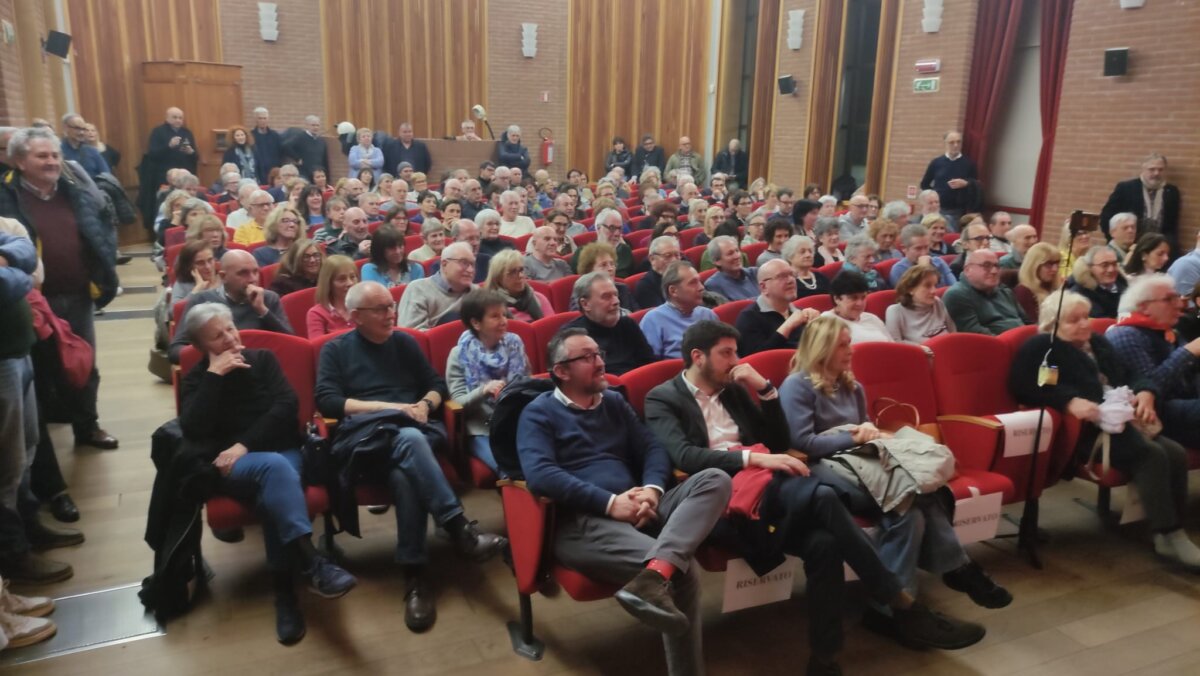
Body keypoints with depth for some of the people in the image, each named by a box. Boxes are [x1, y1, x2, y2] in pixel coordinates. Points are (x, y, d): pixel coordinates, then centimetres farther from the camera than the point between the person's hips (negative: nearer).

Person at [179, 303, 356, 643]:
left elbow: (287, 405, -3)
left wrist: (245, 444, -12)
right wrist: (215, 376, -10)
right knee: (273, 467, -37)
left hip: (282, 451, 1)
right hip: (230, 464, -1)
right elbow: (193, 429, -8)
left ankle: (283, 588, -32)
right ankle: (312, 563, -46)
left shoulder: (262, 359, 11)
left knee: (273, 492, -35)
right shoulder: (194, 379, 11)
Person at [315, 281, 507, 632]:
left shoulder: (404, 342, 21)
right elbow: (327, 401, -4)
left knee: (404, 472, -34)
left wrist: (424, 405, -4)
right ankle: (458, 526, -39)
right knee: (409, 440, -38)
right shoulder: (335, 349, 10)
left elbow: (437, 384, 20)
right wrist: (389, 408, -11)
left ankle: (414, 570, -32)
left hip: (415, 430, 3)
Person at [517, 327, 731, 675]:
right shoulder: (539, 413, 4)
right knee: (683, 571, -29)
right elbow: (540, 475, -13)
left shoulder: (614, 402, 24)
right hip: (581, 522, -7)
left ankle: (654, 574, -40)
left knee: (715, 480, -21)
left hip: (636, 512, 7)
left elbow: (653, 449, 16)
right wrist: (610, 503, -18)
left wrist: (652, 490, -7)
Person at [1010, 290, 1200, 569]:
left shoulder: (1099, 342, 24)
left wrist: (1145, 393, -4)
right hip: (1083, 431, -7)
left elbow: (1135, 373, 21)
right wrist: (1070, 402, -26)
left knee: (1176, 453, -17)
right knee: (1151, 455, -26)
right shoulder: (1041, 348, 0)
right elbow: (1023, 387, -15)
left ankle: (1173, 531, -9)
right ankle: (1168, 536, -18)